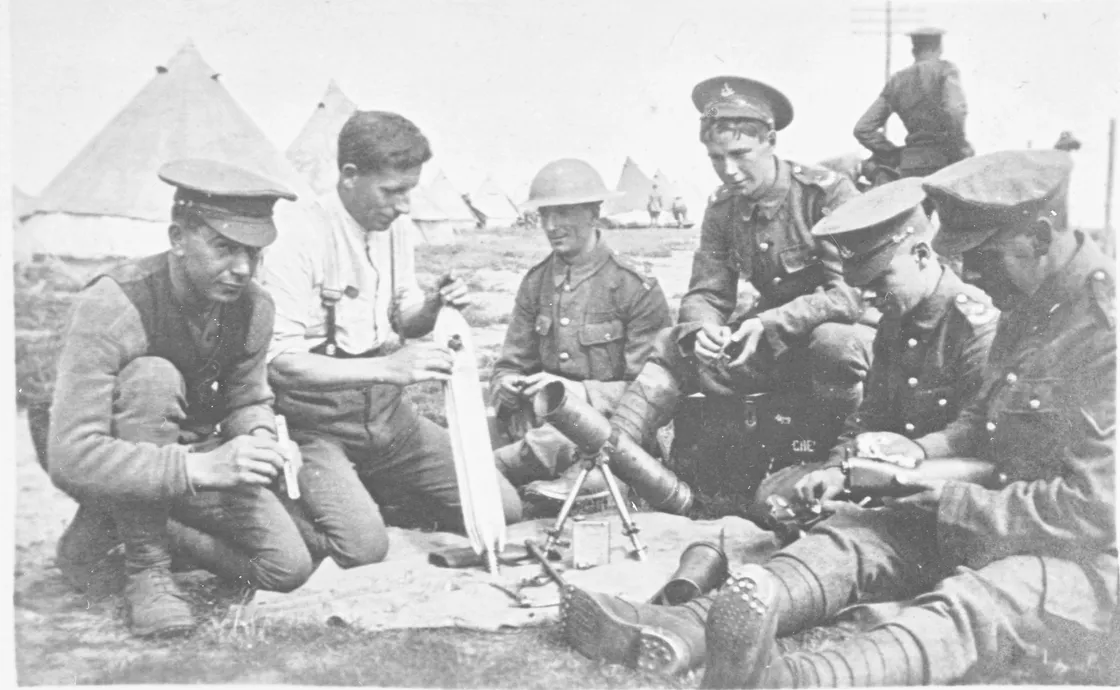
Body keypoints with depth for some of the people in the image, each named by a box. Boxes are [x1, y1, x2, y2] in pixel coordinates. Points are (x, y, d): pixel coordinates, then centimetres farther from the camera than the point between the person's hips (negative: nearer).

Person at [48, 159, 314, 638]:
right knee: (152, 376, -35)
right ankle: (144, 570, -20)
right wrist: (201, 467, -46)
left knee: (288, 567, -12)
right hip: (110, 468, -5)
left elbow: (247, 400, 3)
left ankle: (116, 525, 8)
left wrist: (260, 436, -23)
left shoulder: (253, 308, -14)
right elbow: (71, 459, -36)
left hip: (193, 454, 5)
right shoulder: (112, 306, -31)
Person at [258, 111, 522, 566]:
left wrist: (434, 307, -5)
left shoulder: (394, 229, 6)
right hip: (315, 422, -7)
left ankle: (370, 491, 15)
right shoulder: (297, 237, -17)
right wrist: (386, 368, -30)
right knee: (364, 547, -29)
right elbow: (279, 362, -22)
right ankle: (290, 505, 3)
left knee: (503, 509, -1)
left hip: (385, 412, 7)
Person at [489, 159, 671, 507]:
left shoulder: (636, 288, -5)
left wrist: (579, 391, -21)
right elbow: (510, 365, 13)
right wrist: (506, 387, -11)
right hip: (544, 422, 5)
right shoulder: (536, 282, 10)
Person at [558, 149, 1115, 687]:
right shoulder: (1025, 309, 10)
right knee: (853, 533, -9)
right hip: (993, 522, 9)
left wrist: (948, 501, -19)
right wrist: (919, 451, 0)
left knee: (971, 607, -37)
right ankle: (680, 630, -28)